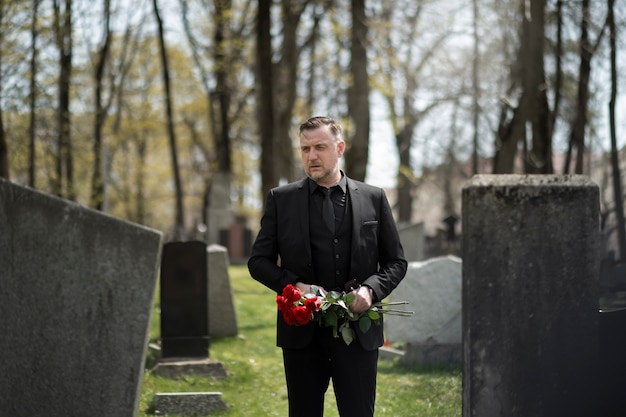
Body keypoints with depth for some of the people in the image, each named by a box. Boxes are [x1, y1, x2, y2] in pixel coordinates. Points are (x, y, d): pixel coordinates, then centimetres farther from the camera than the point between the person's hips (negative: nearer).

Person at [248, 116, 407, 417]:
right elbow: (258, 261, 7)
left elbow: (396, 262, 10)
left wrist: (371, 290, -10)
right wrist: (295, 286, -11)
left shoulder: (373, 198, 6)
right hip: (303, 332, 0)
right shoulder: (281, 200, 6)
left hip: (359, 332, 0)